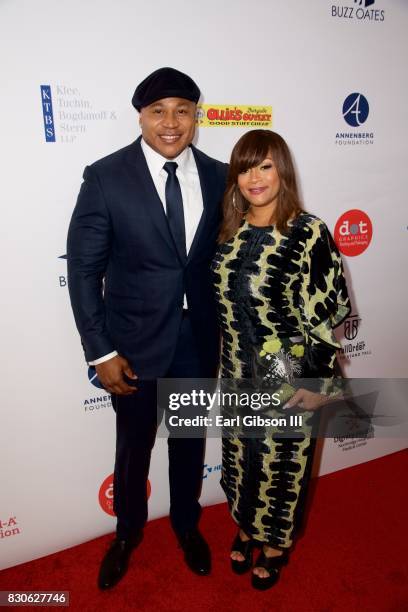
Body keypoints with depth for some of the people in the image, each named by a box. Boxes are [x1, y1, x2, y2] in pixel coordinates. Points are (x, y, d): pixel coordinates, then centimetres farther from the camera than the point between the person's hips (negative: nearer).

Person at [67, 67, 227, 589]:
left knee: (190, 440, 21)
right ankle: (128, 530, 47)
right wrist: (100, 352, -11)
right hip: (135, 339, -2)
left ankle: (186, 523, 49)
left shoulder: (217, 176, -2)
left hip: (199, 338, 3)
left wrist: (227, 330, 5)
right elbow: (83, 269, -9)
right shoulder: (106, 177, -12)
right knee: (134, 445, 18)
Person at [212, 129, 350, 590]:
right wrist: (224, 365, 12)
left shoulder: (308, 233, -17)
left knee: (282, 466, 16)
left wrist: (319, 380, -13)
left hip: (288, 380, -4)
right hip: (237, 376, 5)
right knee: (241, 461, 22)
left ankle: (277, 542, 44)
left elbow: (328, 312, -14)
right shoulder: (231, 230, 0)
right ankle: (247, 527, 50)